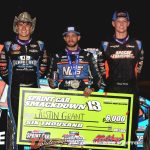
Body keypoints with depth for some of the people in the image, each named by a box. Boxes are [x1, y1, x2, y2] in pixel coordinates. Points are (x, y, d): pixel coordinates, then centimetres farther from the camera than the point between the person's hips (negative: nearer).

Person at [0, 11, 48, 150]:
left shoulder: (39, 45, 8)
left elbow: (43, 68, 16)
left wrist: (34, 80, 10)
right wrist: (12, 82, 9)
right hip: (15, 91, 0)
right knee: (18, 126, 3)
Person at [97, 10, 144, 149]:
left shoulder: (136, 44, 10)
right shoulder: (106, 45, 6)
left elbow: (139, 65, 16)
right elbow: (101, 65, 12)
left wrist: (134, 79, 7)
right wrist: (107, 80, 5)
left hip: (131, 89, 1)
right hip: (112, 89, -1)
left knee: (132, 122, 1)